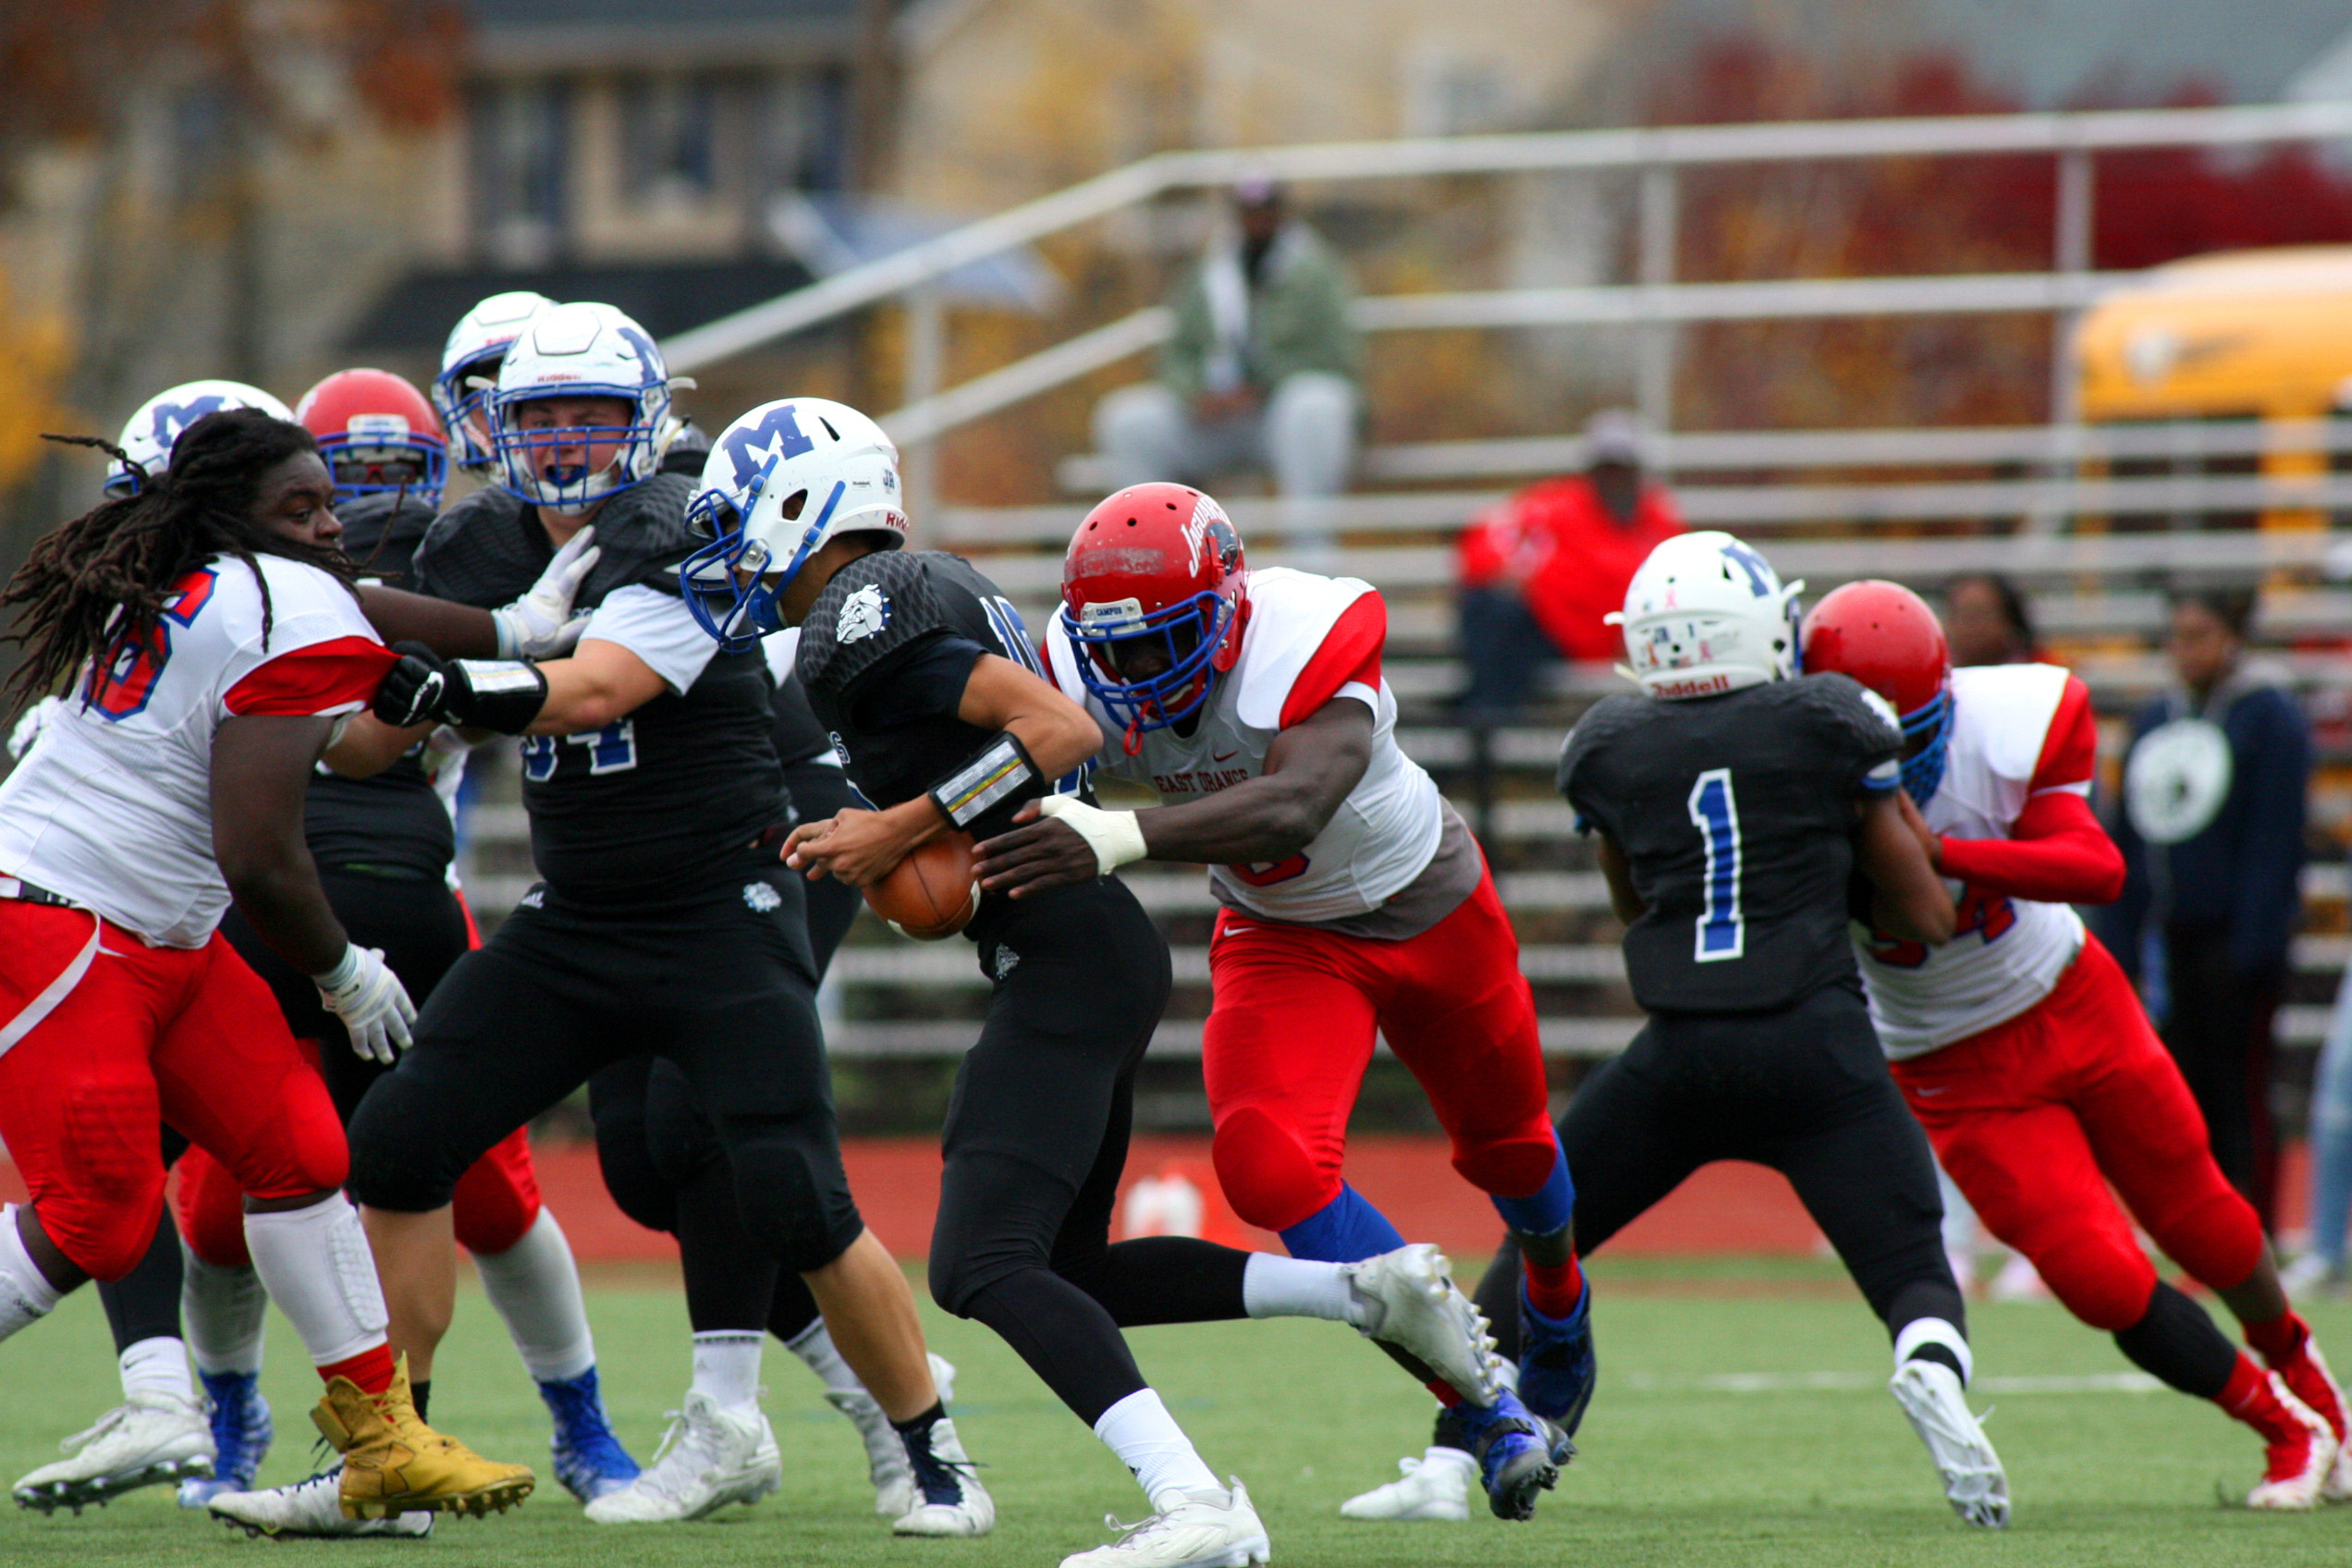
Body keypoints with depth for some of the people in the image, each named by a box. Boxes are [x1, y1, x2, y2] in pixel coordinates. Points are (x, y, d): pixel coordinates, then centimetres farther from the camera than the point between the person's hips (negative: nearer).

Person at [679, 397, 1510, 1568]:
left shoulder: (860, 618, -13)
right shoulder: (939, 588, 17)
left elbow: (1063, 729, -22)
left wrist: (904, 827, -15)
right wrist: (874, 839, 13)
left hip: (1065, 966, -10)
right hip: (1100, 949, 10)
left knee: (981, 1267, -16)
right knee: (1060, 1271, 16)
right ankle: (1371, 1292, 14)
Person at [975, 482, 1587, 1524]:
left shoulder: (1308, 646, -39)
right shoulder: (1084, 679, -24)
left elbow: (1290, 810, -53)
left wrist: (1118, 839, -66)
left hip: (1430, 908, -2)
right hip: (1281, 939, 2)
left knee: (1504, 1141, 23)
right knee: (1269, 1165, -24)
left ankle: (1557, 1306, 59)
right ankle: (1480, 1402, -14)